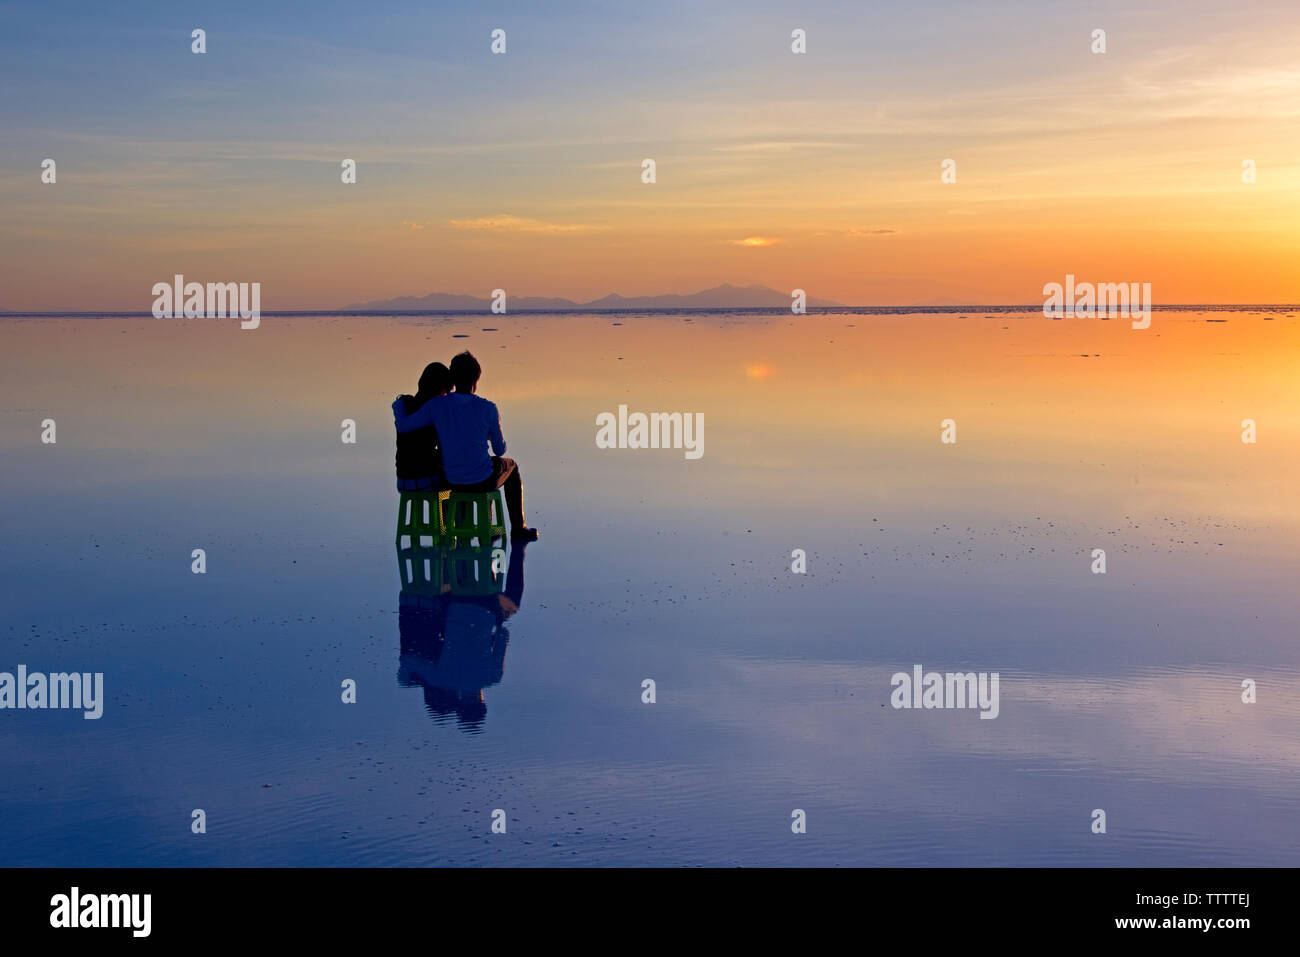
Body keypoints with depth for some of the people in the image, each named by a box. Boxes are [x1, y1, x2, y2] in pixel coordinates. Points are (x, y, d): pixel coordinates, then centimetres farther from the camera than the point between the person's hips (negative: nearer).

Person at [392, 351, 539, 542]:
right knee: (511, 467, 32)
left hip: (452, 481, 3)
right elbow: (500, 450, -5)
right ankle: (518, 529, 34)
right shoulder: (488, 408, -15)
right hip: (483, 481, -3)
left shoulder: (436, 405, -12)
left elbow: (402, 426, -8)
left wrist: (399, 404, 13)